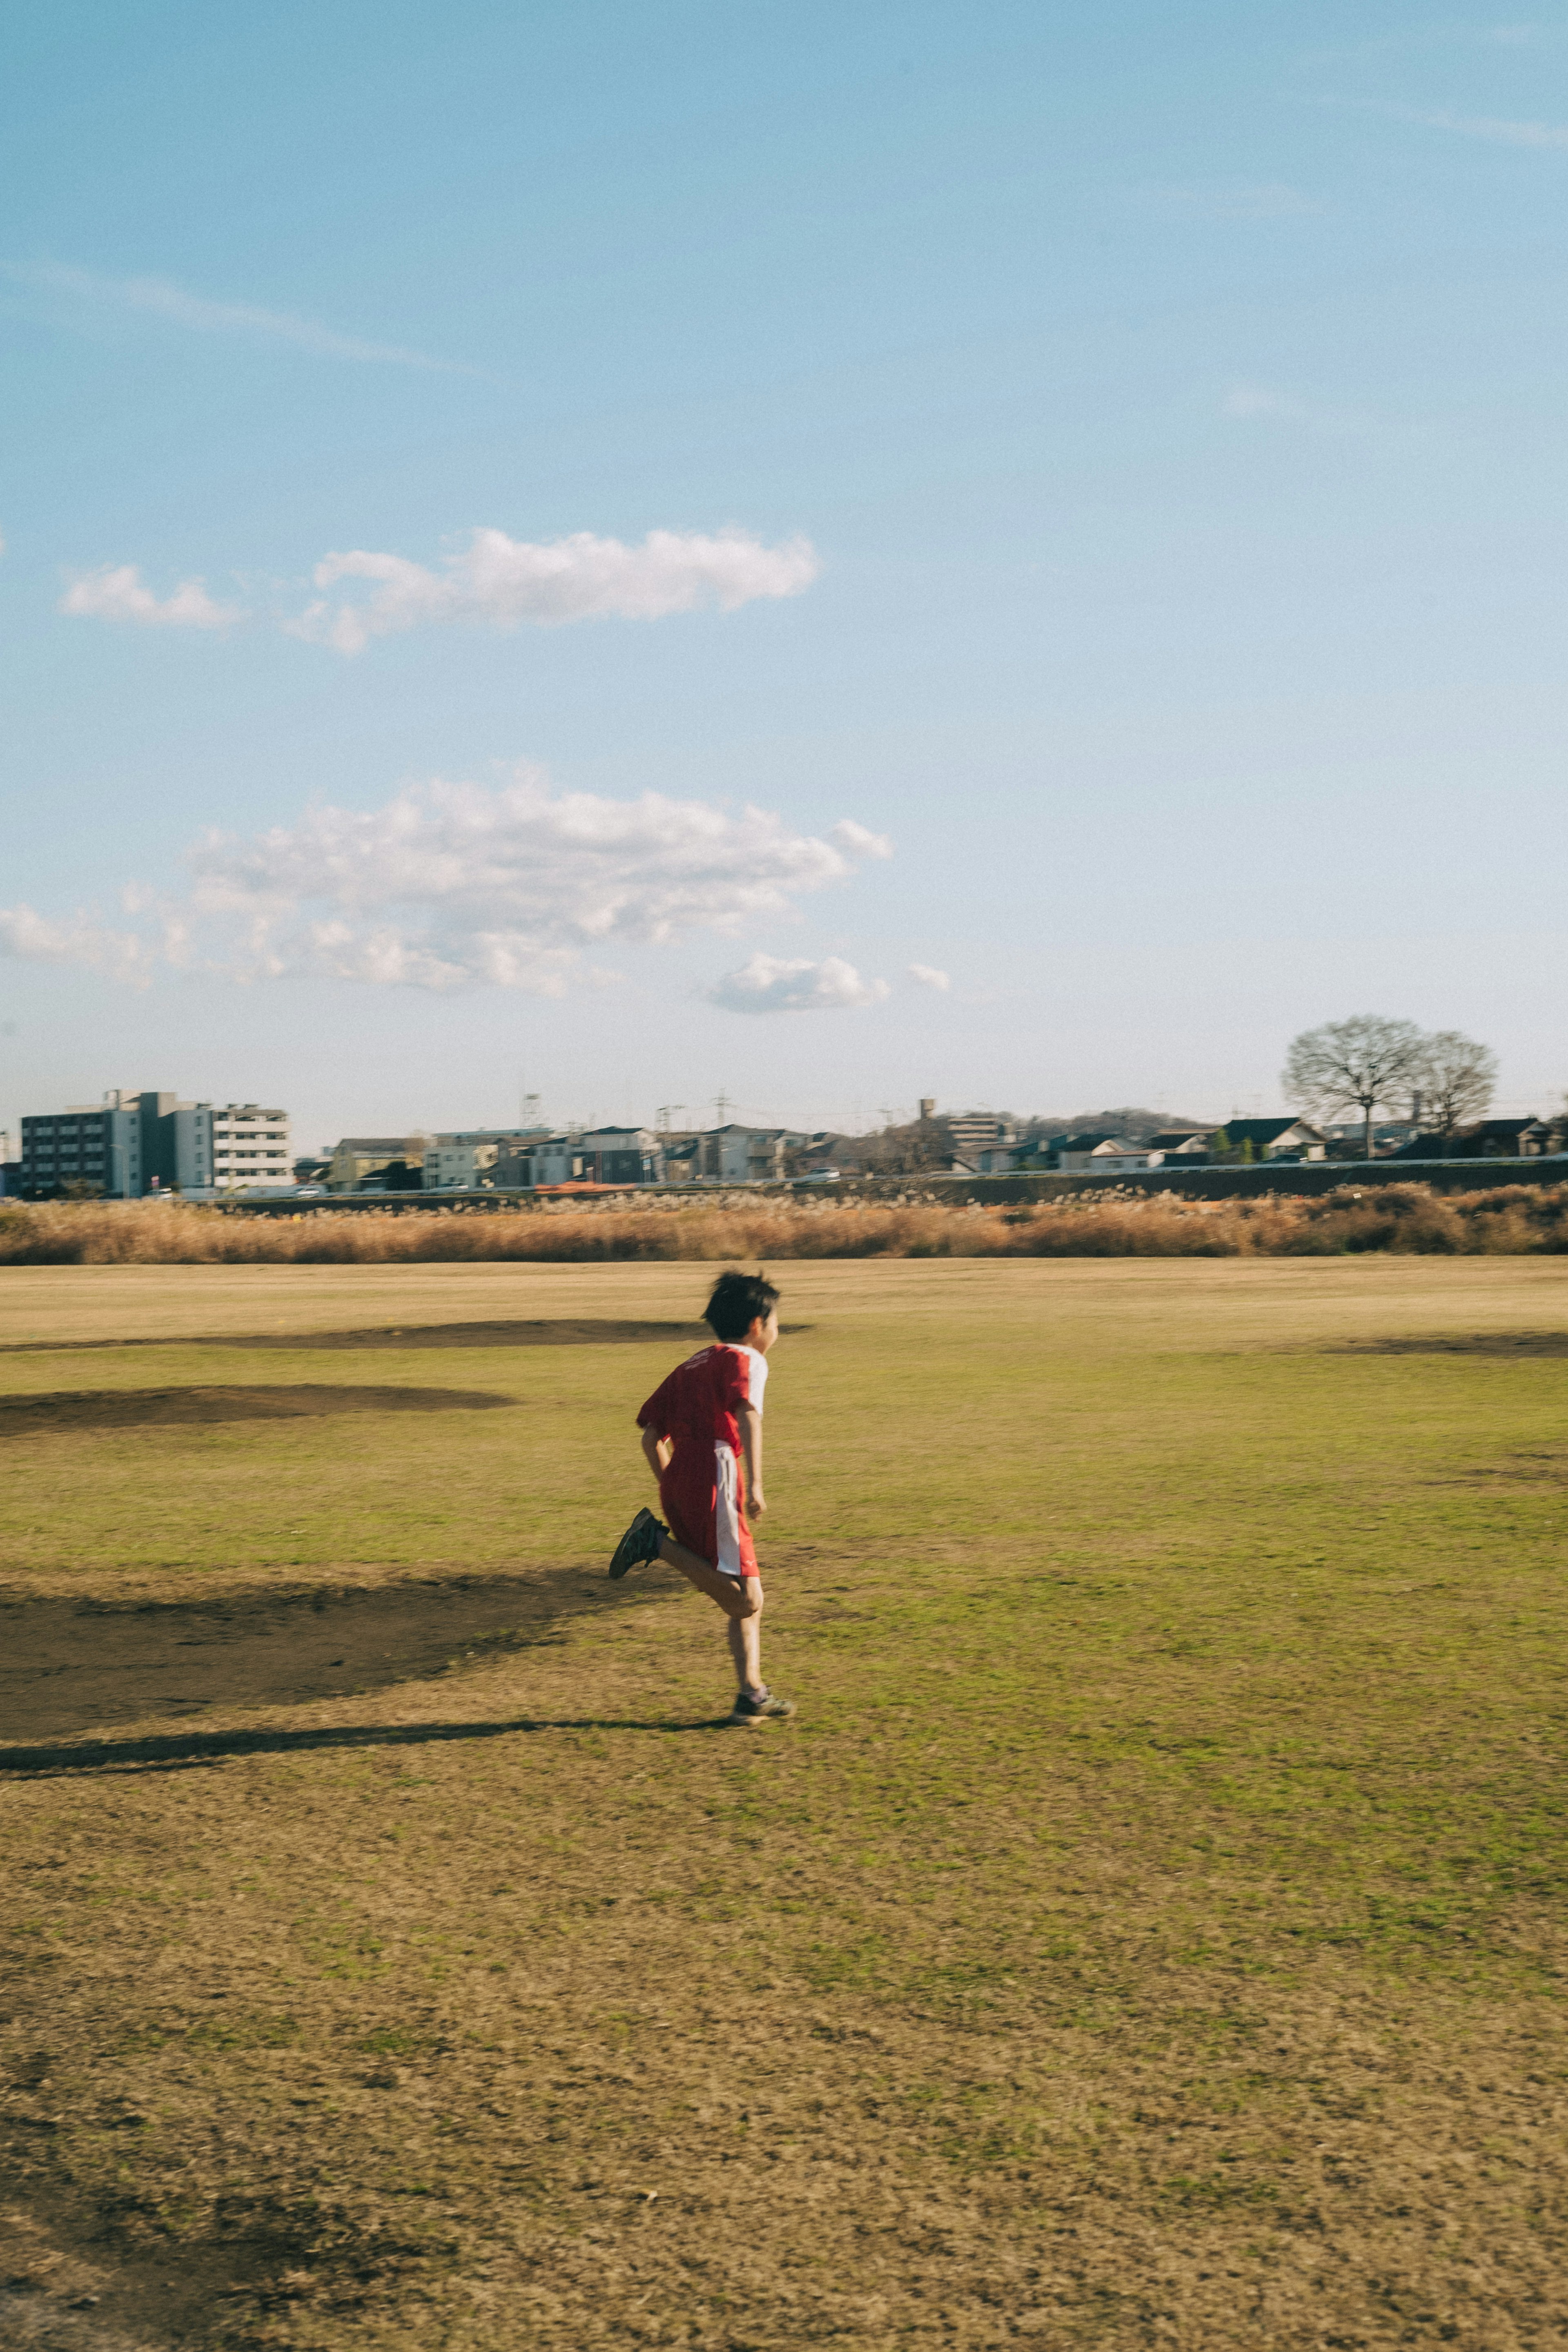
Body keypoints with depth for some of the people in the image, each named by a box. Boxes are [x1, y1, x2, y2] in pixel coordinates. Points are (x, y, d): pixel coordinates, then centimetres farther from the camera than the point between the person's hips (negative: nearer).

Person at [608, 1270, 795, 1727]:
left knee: (747, 1601, 12)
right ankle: (659, 1542, -17)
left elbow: (651, 1438, 22)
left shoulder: (689, 1367, 26)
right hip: (715, 1477, -8)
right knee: (744, 1600, -13)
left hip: (678, 1482, 8)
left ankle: (752, 1695, 9)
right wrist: (755, 1484, -24)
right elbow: (747, 1415, -16)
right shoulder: (745, 1360, 5)